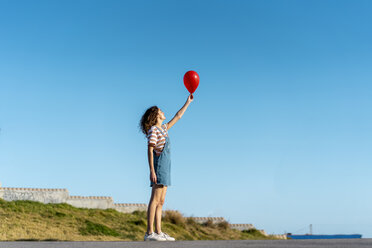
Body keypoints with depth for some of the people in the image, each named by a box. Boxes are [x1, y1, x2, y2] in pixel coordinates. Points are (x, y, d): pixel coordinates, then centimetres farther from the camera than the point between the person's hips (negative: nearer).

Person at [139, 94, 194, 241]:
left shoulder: (163, 128, 19)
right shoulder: (153, 130, -6)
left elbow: (177, 117, 30)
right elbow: (150, 150, -13)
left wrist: (188, 102, 32)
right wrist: (152, 171, -20)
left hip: (165, 166, 9)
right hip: (159, 164, -9)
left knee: (161, 201, 6)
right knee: (155, 200, -12)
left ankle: (158, 232, 7)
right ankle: (149, 233, -13)